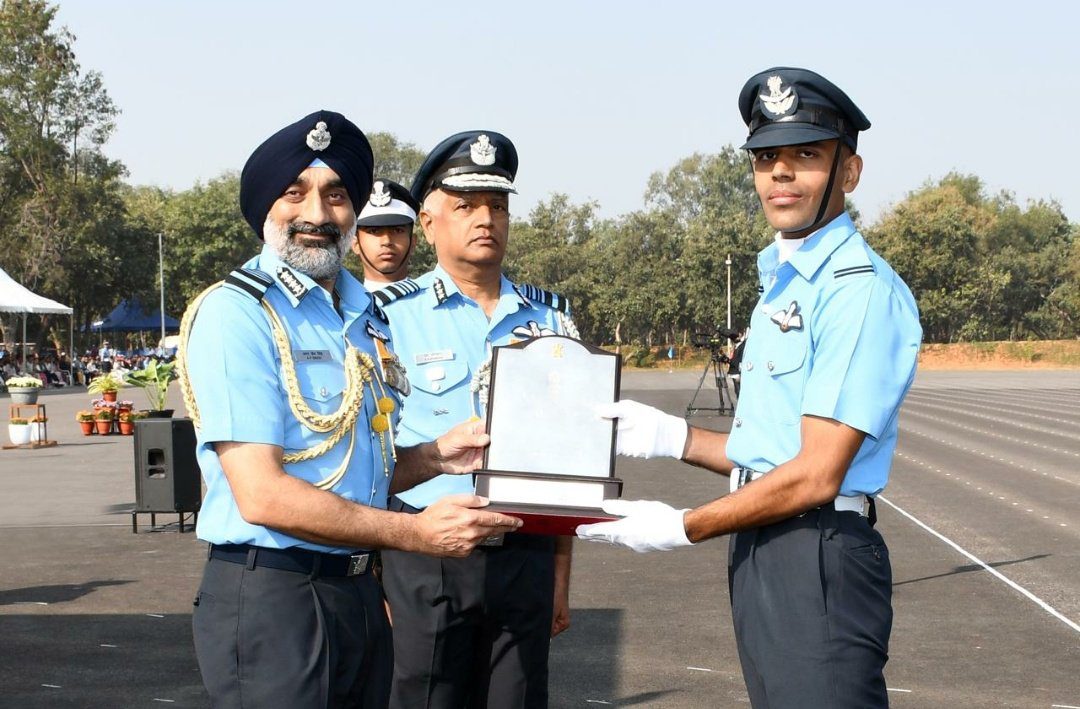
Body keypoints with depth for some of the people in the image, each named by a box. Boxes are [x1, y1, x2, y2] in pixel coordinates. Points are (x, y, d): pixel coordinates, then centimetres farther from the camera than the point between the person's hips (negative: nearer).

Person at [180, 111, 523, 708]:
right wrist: (417, 533, -16)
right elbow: (261, 495, -20)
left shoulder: (366, 318, 13)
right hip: (270, 596, -8)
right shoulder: (236, 313, -13)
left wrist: (432, 458, 2)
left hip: (359, 592, 8)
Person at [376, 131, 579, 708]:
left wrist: (560, 576, 12)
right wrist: (375, 582, -6)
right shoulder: (392, 316, -3)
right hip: (425, 560, -3)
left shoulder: (550, 320, 10)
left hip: (526, 557, 4)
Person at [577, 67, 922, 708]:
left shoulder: (862, 289, -15)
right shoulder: (781, 284, 17)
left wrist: (682, 528, -12)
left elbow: (814, 476, -19)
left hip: (819, 561, -9)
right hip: (760, 557, 10)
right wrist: (670, 436, 10)